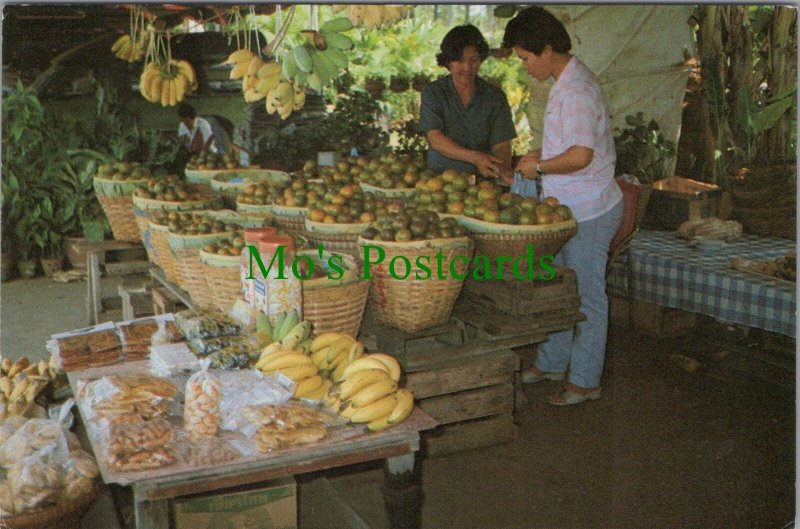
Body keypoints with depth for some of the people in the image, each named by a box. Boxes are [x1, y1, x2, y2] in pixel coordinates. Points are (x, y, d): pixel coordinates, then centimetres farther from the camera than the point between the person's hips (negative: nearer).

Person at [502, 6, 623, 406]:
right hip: (567, 207, 10)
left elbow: (581, 155, -31)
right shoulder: (565, 82, 11)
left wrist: (538, 167, -17)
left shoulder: (577, 90, -21)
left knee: (586, 296, 2)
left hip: (588, 210, -10)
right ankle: (552, 363, 34)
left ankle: (585, 381, 15)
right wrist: (541, 157, 11)